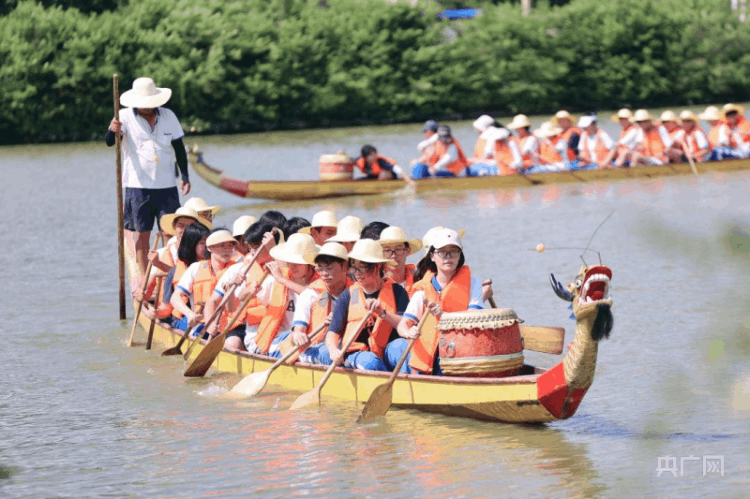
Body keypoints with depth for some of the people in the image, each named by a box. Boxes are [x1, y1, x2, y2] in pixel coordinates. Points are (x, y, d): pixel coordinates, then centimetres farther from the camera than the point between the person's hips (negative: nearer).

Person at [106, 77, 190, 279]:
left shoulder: (168, 116, 5)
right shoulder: (126, 117, -3)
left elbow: (179, 147, 12)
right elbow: (109, 142, -14)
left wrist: (185, 176, 7)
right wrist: (113, 130, -37)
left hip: (166, 186, 2)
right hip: (137, 186, -2)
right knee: (141, 234, 2)